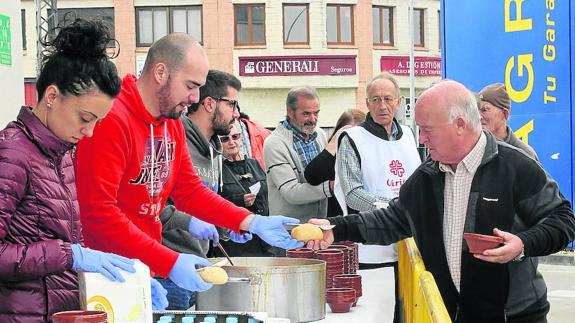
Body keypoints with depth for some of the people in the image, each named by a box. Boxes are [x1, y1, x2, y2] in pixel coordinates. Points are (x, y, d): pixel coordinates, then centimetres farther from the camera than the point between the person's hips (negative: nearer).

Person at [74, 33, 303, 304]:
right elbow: (98, 212, -24)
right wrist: (168, 262, -26)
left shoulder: (172, 122, 11)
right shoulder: (112, 119, -19)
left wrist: (253, 223, 2)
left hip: (145, 271, 8)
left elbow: (190, 190, 15)